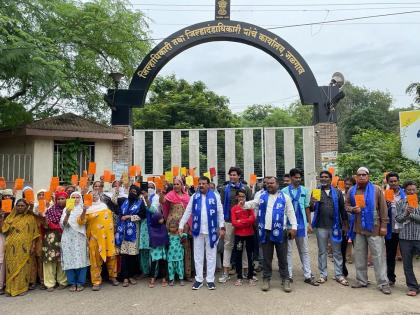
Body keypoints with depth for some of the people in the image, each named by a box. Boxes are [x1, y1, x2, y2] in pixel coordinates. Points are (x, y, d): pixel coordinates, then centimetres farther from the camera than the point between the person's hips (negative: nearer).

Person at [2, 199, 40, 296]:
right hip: (12, 247, 2)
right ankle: (11, 288, 14)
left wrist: (32, 246, -4)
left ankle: (22, 288, 9)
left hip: (24, 247, -2)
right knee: (11, 266, 4)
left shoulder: (30, 218, 4)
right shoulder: (11, 217, 11)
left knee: (22, 266, 0)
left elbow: (33, 233, 1)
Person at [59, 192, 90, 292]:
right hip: (68, 238, 1)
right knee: (69, 260, -1)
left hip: (80, 238, -1)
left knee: (81, 259, -4)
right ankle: (72, 283, 10)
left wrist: (84, 212, -21)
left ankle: (80, 283, 5)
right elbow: (62, 224, 1)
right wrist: (67, 215, -18)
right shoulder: (66, 209, 11)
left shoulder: (83, 209, 10)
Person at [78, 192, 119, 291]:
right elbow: (80, 221, -14)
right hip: (95, 238, -3)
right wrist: (84, 211, -29)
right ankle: (96, 282, 8)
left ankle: (113, 277, 25)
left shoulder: (105, 206, 12)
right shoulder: (88, 209, -1)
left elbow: (110, 218, 23)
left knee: (111, 257, 9)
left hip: (108, 237, 4)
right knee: (96, 260, -1)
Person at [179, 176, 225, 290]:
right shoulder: (194, 197, 5)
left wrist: (221, 227, -3)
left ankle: (210, 279, 17)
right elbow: (187, 212, 5)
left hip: (211, 230, -2)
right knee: (198, 256, 9)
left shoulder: (215, 196, 0)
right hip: (197, 230, 2)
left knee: (211, 256, 7)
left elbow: (220, 212, 1)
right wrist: (181, 225, 0)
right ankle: (199, 279, 20)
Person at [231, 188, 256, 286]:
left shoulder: (249, 206, 4)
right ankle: (239, 277, 16)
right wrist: (247, 222, -12)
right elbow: (234, 223, -8)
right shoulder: (234, 208, 2)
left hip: (249, 234, 0)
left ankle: (250, 277, 16)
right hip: (238, 235, 0)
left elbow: (253, 219, -10)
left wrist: (241, 221, -13)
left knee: (250, 256, 7)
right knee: (238, 256, 6)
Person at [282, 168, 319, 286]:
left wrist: (309, 223, 7)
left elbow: (307, 208, 9)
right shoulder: (284, 191, -2)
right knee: (288, 251, 6)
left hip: (302, 224, 2)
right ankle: (289, 275, 14)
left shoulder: (304, 191, 5)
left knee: (304, 251, 9)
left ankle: (308, 276, 16)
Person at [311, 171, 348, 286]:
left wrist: (345, 224, 6)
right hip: (321, 226, 0)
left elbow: (342, 209, 8)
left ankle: (339, 275, 16)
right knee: (322, 251, 8)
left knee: (337, 251, 7)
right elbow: (311, 209, 1)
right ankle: (323, 274, 17)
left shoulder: (337, 192, 5)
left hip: (335, 226, 0)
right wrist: (312, 204, -21)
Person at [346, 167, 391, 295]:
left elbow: (383, 209, -1)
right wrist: (352, 209, -10)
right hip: (358, 228, 3)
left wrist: (383, 225, -5)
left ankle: (383, 283, 9)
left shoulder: (376, 189, -1)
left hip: (374, 228, -3)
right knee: (359, 255, 10)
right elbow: (346, 205, 12)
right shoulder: (352, 191, 7)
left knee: (378, 255, 0)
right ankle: (361, 280, 21)